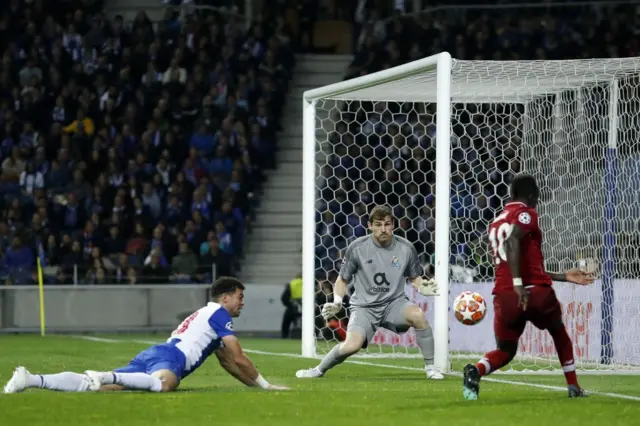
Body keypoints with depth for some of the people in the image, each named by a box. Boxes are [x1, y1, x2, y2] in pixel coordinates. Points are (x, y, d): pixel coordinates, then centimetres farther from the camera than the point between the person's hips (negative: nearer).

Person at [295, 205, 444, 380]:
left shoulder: (406, 248, -4)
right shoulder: (357, 248, -7)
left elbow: (414, 278, 11)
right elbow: (342, 280, 5)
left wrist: (422, 287, -12)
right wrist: (337, 302, -13)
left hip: (394, 303, 1)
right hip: (364, 306, -1)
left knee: (418, 315, -32)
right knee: (352, 345, -26)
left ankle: (430, 367, -15)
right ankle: (319, 370, 5)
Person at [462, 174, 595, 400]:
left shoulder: (496, 222, 24)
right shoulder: (525, 213, -1)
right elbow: (512, 242, -23)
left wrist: (564, 277, 32)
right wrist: (518, 283, -28)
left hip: (504, 295, 5)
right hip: (535, 291, -5)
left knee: (505, 350, 13)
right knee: (559, 333, 24)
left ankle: (476, 371, -19)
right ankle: (573, 387, 25)